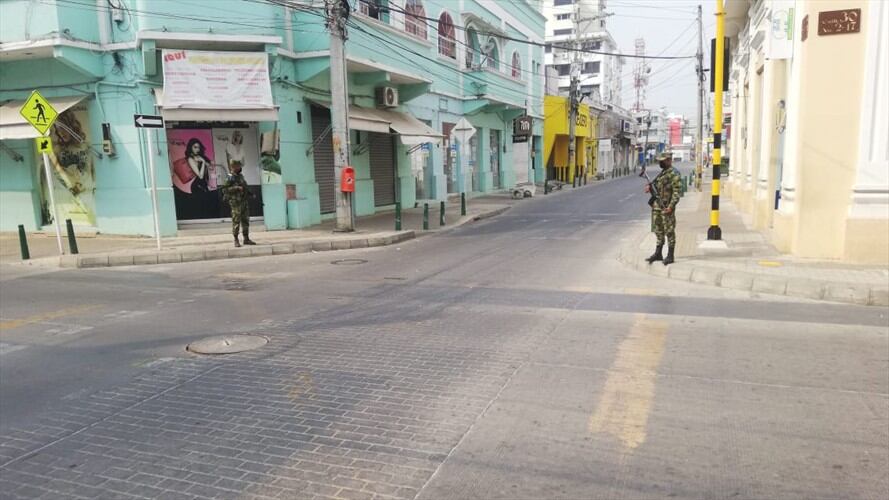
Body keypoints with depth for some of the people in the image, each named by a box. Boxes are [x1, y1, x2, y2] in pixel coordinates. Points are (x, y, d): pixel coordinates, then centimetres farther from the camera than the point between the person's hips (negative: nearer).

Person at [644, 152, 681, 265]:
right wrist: (649, 186, 2)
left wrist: (671, 206, -23)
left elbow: (677, 191, -16)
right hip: (656, 206, 8)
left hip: (666, 208, -8)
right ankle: (658, 253, 20)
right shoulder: (661, 173, 17)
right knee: (658, 230, 13)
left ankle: (670, 256, 4)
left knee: (669, 231, -2)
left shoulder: (674, 174, -10)